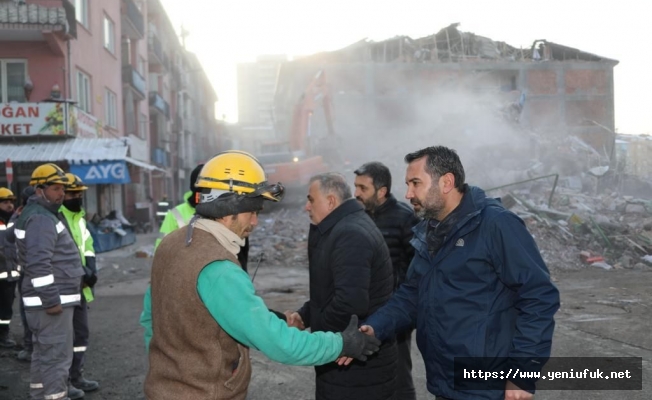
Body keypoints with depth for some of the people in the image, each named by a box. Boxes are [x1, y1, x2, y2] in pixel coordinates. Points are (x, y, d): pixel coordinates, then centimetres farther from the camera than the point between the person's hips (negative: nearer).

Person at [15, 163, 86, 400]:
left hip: (47, 300, 11)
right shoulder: (41, 219, -17)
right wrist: (52, 300, -25)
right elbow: (39, 264, -26)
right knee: (57, 357, -8)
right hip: (51, 301, -11)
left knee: (43, 355, 18)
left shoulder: (42, 214, 17)